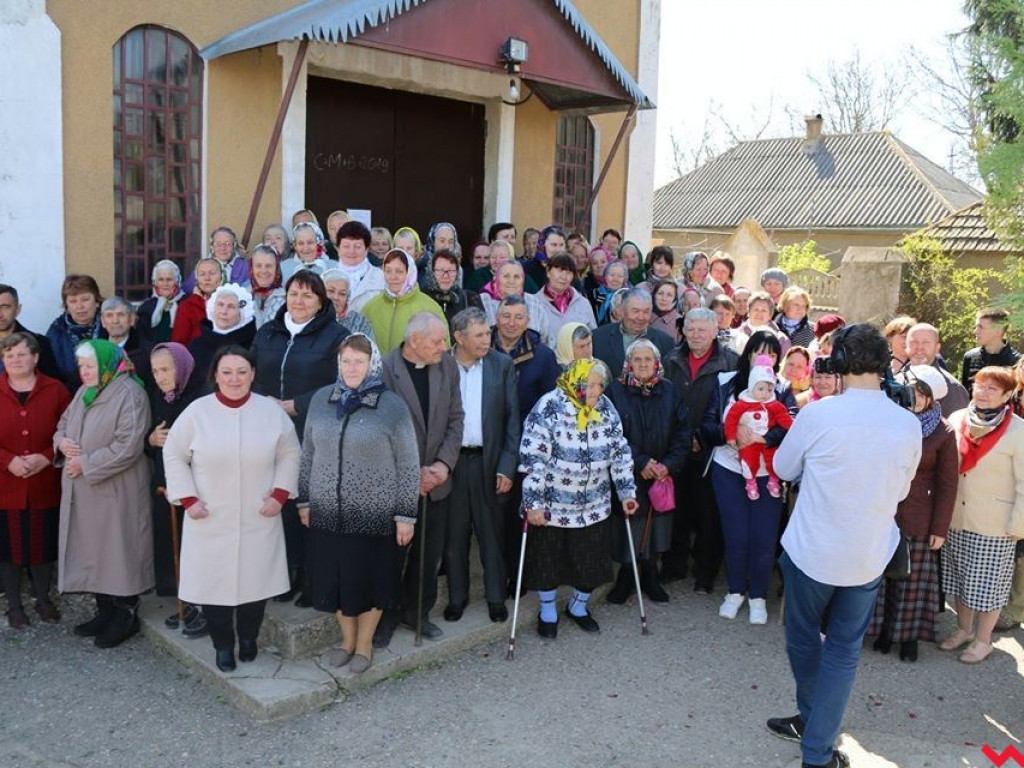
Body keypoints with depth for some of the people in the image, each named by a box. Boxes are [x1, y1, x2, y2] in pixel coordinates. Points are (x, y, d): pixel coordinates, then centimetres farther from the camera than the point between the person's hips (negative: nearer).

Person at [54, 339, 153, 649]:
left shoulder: (129, 394, -15)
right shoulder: (84, 392, 11)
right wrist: (62, 440, -3)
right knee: (92, 550, 14)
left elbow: (128, 446, -21)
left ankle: (126, 615, 16)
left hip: (116, 492, -8)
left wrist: (86, 464, -16)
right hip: (83, 492, 8)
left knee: (118, 552, 2)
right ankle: (106, 611, 28)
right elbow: (64, 423, 21)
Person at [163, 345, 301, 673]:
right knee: (213, 583, 6)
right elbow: (174, 455, 1)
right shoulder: (197, 411, -7)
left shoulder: (271, 411, -4)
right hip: (210, 522, 0)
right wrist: (188, 498, -6)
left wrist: (280, 495, -5)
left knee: (255, 581, 10)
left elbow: (289, 454, 5)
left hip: (259, 520, 1)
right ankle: (223, 646, 28)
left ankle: (248, 639, 35)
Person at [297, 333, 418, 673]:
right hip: (327, 513, 3)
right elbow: (308, 453, 10)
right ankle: (347, 638, 36)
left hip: (375, 515, -3)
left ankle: (364, 642, 32)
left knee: (370, 580, 10)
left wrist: (406, 515, -8)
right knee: (335, 578, 14)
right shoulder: (321, 399, 1)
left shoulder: (392, 406, -10)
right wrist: (304, 500, 10)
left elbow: (408, 465, -7)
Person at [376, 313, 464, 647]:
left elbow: (455, 418, 4)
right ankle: (386, 617, 26)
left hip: (436, 480, 5)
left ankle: (417, 612, 33)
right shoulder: (383, 369, -15)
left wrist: (444, 463, -8)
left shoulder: (448, 366, 1)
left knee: (430, 553, 14)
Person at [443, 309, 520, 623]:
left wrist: (507, 466, -6)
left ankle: (496, 595, 24)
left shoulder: (503, 365, 0)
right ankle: (457, 595, 26)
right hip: (449, 461, 0)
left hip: (489, 460, 0)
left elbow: (512, 418, 0)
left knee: (492, 532, 9)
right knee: (454, 532, 10)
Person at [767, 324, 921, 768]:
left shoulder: (817, 414, -18)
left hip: (812, 552, -2)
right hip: (869, 558, 3)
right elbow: (900, 490, 7)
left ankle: (811, 719, 37)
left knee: (804, 638, 20)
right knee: (844, 651, 13)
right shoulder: (908, 425, -8)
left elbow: (785, 469, -2)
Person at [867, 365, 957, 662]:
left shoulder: (943, 433, -6)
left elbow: (947, 484, -2)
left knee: (912, 579, 7)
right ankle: (884, 629, 25)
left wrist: (940, 528, -4)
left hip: (916, 520, -2)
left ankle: (908, 635, 23)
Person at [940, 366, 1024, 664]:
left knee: (988, 583, 8)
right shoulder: (956, 420, -1)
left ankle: (983, 640, 25)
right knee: (960, 577, 16)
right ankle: (963, 629, 35)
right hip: (955, 519, 4)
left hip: (993, 526, -4)